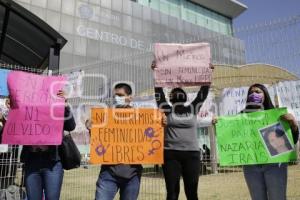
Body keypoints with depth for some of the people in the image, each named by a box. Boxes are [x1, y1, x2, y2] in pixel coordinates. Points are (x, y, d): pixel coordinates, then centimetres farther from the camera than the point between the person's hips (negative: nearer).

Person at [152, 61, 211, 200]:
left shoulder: (193, 109, 12)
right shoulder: (166, 110, 6)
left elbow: (203, 93, 10)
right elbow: (159, 91, 0)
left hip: (192, 154, 2)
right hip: (171, 154, -2)